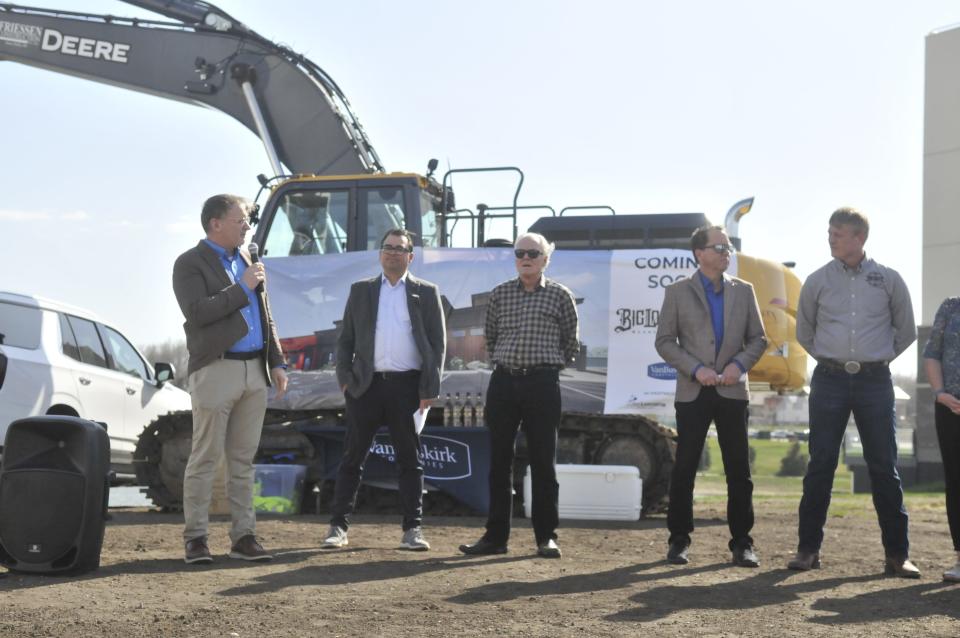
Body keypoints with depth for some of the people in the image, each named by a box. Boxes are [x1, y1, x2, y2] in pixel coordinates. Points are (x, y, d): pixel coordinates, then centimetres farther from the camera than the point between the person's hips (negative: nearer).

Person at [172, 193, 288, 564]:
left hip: (254, 370, 6)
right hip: (215, 370, -6)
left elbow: (265, 316, 21)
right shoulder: (190, 264, -3)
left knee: (243, 458, 7)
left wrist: (276, 362, 14)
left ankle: (243, 536, 10)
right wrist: (241, 288, -13)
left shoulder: (246, 260, 18)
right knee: (205, 458, -4)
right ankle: (195, 538, 0)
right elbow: (197, 312, -18)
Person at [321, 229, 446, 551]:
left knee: (410, 461, 3)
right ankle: (338, 527, 7)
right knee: (352, 459, 3)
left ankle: (412, 530, 8)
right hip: (366, 385, 1)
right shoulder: (360, 291, 12)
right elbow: (345, 339, 12)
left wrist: (429, 389, -4)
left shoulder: (426, 293, 7)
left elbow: (438, 343, 4)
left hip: (408, 387, -1)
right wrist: (345, 378, 0)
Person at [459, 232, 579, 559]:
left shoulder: (560, 295, 2)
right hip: (504, 382, 2)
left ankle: (546, 537, 6)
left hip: (542, 383, -2)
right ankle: (495, 535, 10)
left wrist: (548, 364, 10)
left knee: (543, 461, 0)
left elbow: (571, 343, 10)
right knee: (499, 461, 4)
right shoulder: (500, 294, 8)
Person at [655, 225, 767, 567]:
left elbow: (758, 338, 10)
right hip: (693, 393, -2)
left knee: (739, 470, 1)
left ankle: (742, 542, 6)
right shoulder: (678, 292, 3)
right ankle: (679, 540, 10)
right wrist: (695, 369, -12)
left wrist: (740, 363, -9)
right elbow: (665, 341, 0)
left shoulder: (743, 291, 9)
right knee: (684, 469, 1)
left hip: (732, 391, 2)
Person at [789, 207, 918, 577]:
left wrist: (879, 357, 11)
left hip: (875, 381, 0)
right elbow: (804, 332, 17)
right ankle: (808, 549, 5)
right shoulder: (818, 281, 4)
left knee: (884, 467, -1)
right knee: (821, 465, -1)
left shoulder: (888, 280, 3)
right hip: (830, 380, 0)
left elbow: (906, 332, 14)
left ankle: (897, 554, 3)